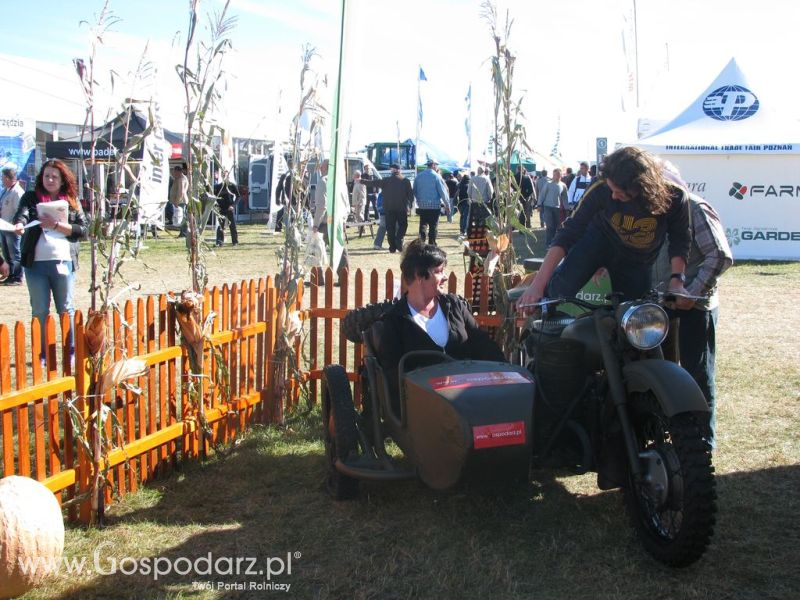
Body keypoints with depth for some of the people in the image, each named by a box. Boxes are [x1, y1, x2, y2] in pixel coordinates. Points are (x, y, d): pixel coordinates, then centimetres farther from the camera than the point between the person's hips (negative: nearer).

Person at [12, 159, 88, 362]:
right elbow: (22, 215, -13)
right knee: (39, 310, 6)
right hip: (36, 263, 0)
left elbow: (84, 229, -1)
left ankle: (72, 351, 16)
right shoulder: (31, 197, 6)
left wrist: (57, 225, -13)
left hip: (63, 262, 0)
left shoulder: (72, 201, 8)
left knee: (66, 309, 8)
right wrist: (19, 225, -35)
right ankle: (42, 353, 14)